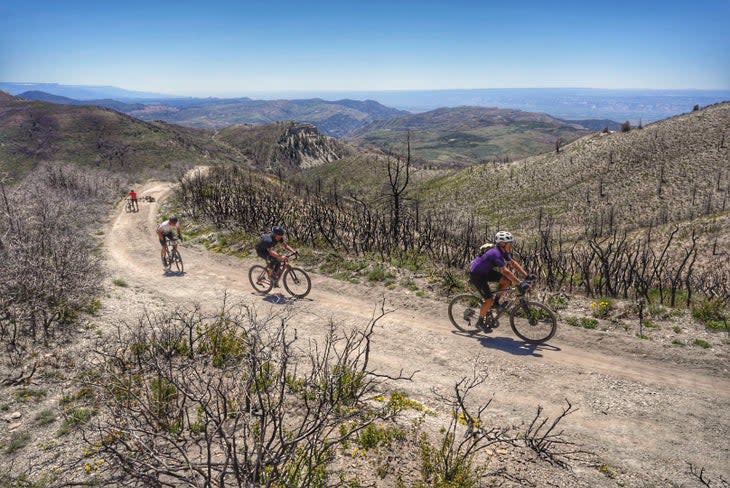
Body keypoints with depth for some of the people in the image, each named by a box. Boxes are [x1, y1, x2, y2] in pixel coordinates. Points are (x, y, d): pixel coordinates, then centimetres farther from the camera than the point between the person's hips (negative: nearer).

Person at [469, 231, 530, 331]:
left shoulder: (504, 251, -3)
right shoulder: (496, 254, -31)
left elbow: (513, 263, 1)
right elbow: (505, 271, -39)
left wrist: (527, 276, -8)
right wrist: (520, 284, -41)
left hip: (485, 271, 9)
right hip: (476, 274, -9)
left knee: (506, 281, -6)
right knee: (489, 299, -12)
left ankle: (496, 301, 12)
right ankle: (480, 322, 7)